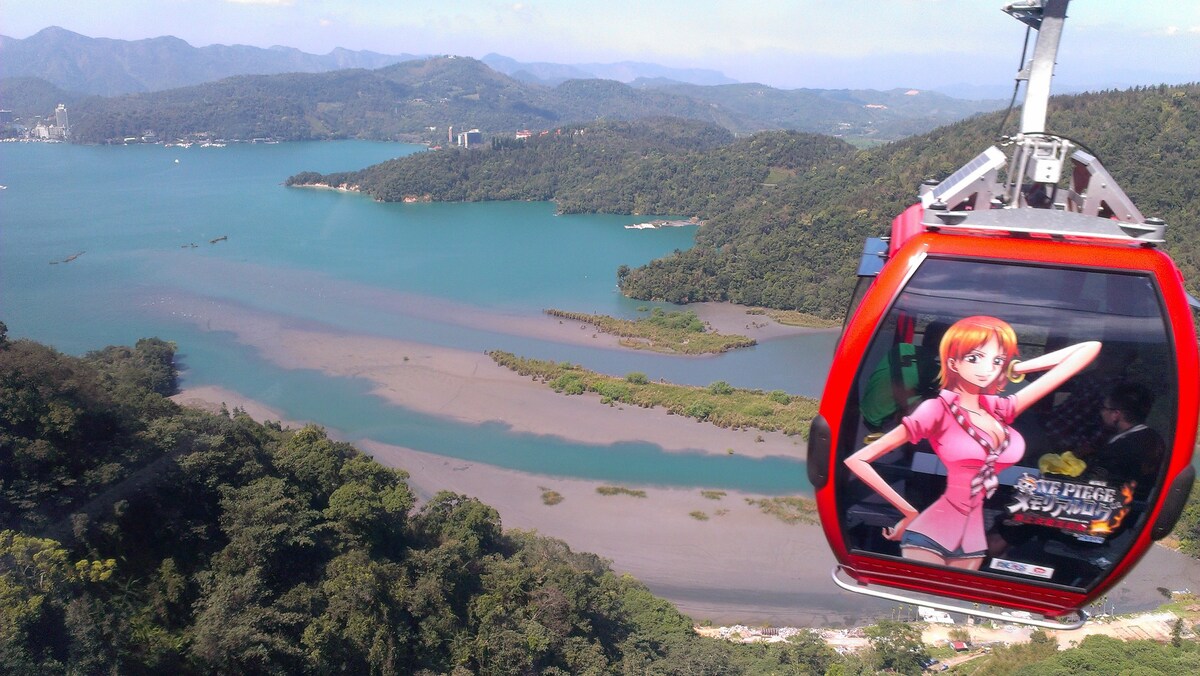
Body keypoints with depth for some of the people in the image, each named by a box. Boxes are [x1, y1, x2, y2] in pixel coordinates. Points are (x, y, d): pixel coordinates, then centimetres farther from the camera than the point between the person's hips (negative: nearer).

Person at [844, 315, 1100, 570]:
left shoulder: (999, 409, 6)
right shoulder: (937, 409, -10)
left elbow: (1090, 348, 12)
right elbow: (857, 460, -13)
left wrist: (1018, 369, 9)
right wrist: (909, 513, -5)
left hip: (971, 543, 6)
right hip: (930, 537, -6)